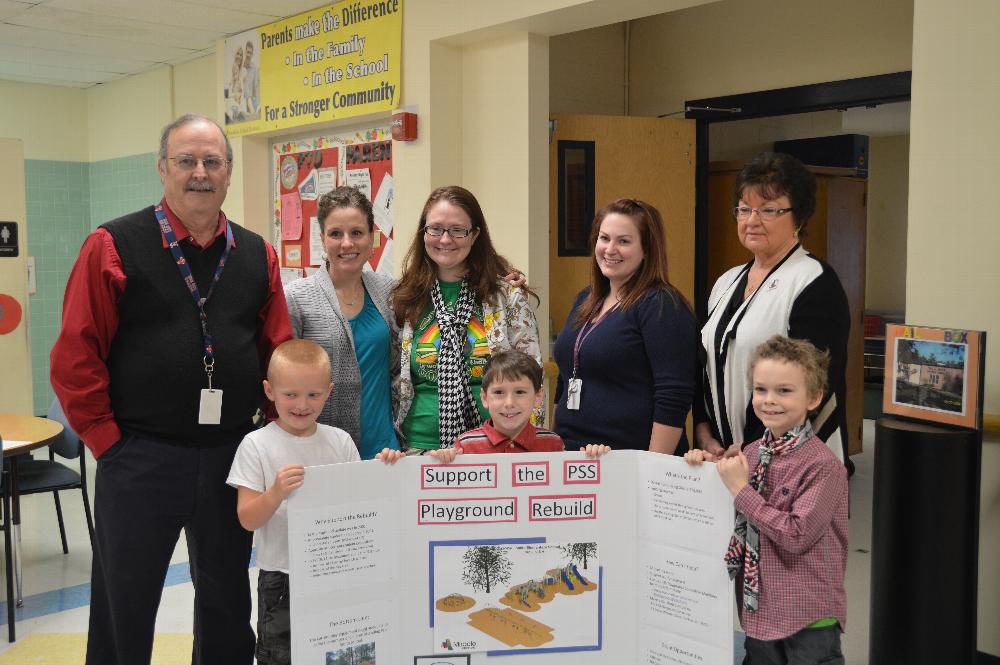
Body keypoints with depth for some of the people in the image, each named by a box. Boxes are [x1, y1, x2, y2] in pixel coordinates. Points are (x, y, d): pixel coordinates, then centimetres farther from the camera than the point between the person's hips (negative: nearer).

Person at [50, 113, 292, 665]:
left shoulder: (256, 255, 6)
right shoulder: (113, 246, -6)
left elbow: (277, 353, 9)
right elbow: (75, 359, -7)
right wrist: (109, 442, -8)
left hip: (231, 455, 4)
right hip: (140, 457, -3)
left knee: (228, 603, 17)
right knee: (124, 607, 10)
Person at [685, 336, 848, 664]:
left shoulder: (823, 465, -17)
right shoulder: (751, 454, 2)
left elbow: (796, 537, -22)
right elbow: (732, 520, 15)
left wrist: (741, 490, -20)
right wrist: (709, 467, -1)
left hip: (807, 617, -6)